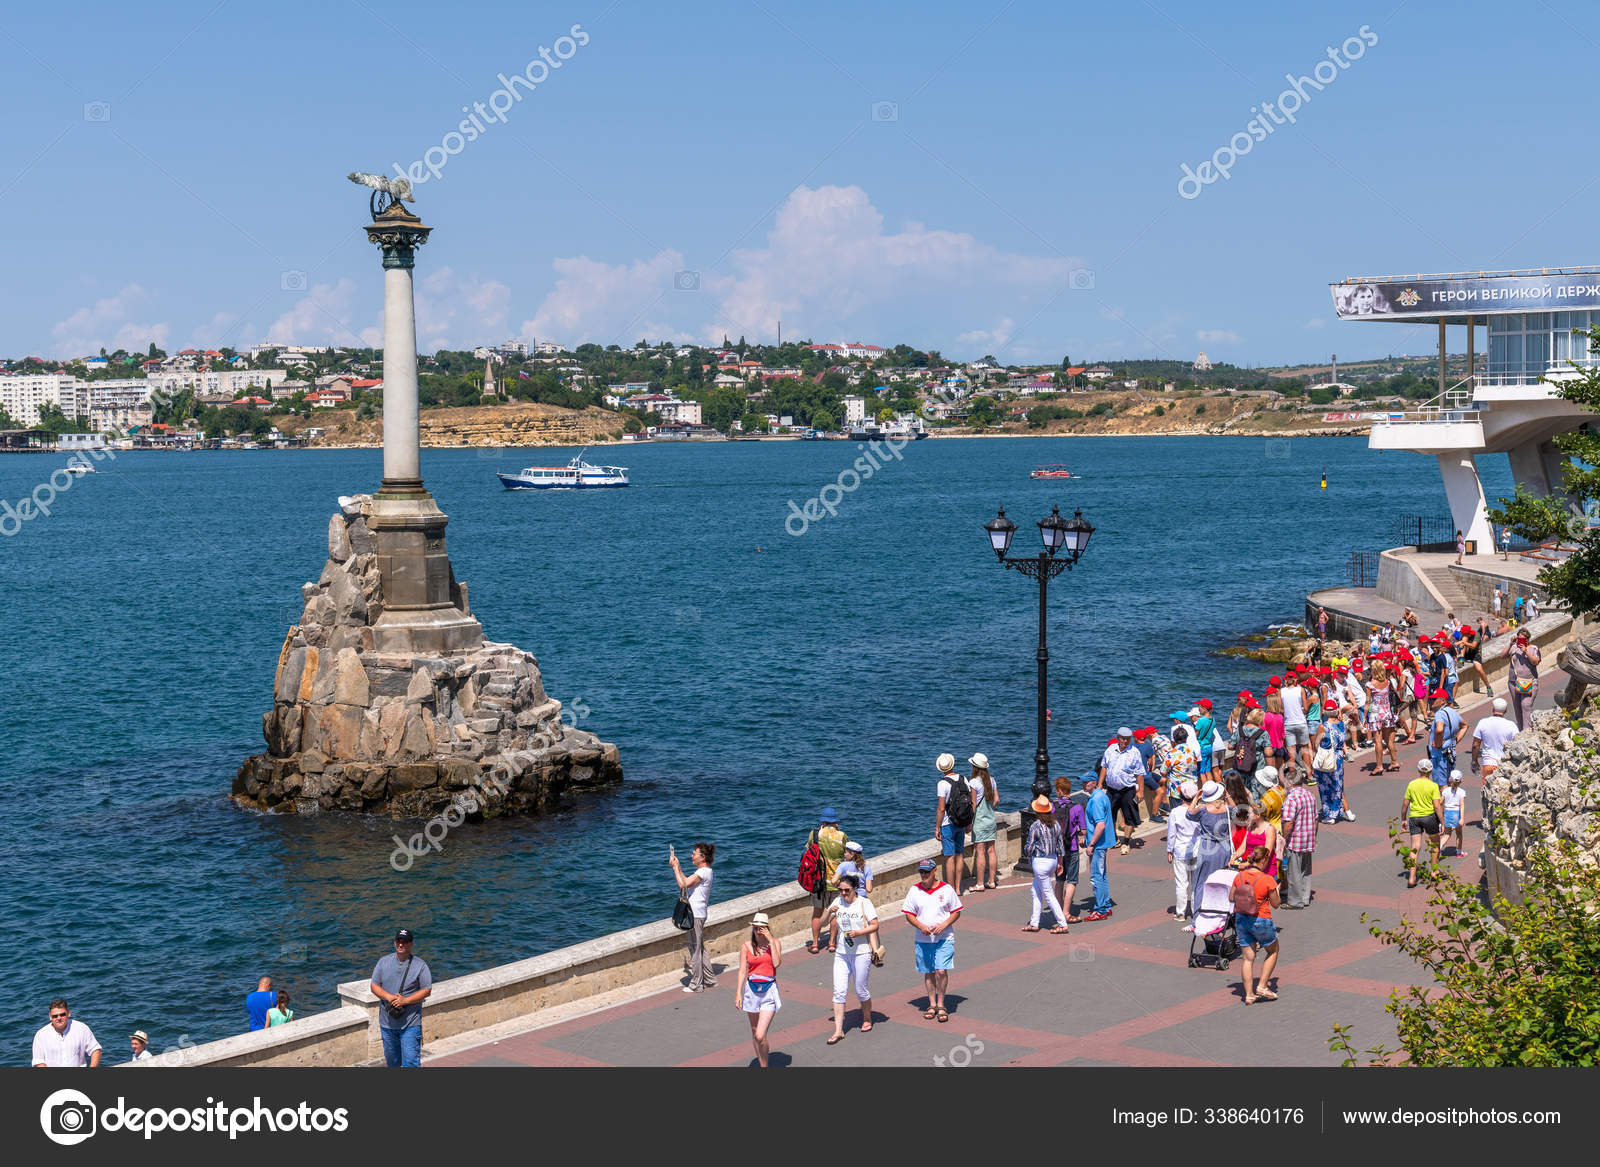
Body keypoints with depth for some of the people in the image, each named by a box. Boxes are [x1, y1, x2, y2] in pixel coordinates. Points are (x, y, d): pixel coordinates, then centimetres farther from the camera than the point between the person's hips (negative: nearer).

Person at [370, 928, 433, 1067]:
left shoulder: (420, 965, -3)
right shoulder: (384, 961, 5)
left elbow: (427, 990, -5)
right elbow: (374, 985, 4)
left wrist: (405, 1000, -18)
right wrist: (389, 997, -15)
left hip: (410, 1024, -4)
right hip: (387, 1023, 4)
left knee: (411, 1061, -10)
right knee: (391, 1061, 16)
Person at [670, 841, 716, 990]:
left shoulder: (703, 872, -18)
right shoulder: (705, 871, 14)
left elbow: (683, 884, -23)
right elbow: (687, 882, 20)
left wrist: (675, 867, -13)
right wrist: (678, 866, 14)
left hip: (695, 915, -10)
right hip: (697, 914, 10)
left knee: (695, 949, -2)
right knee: (700, 948, 17)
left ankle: (696, 984, 5)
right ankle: (709, 980, 24)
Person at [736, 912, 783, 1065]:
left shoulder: (774, 943, 0)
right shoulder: (746, 946, 2)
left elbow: (777, 963, -16)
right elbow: (742, 971, 3)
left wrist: (770, 940, -14)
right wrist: (738, 993, -4)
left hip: (769, 991, -3)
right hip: (752, 990, 3)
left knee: (760, 1036, -13)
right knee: (754, 1032, 13)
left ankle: (765, 1066, 5)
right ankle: (762, 1064, 29)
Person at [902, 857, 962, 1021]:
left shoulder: (946, 889, -2)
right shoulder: (914, 890, 3)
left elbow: (956, 911, 4)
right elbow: (909, 914, 6)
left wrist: (944, 925, -12)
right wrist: (921, 926, -12)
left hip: (944, 938, -2)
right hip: (923, 939, 2)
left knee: (941, 971, -11)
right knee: (928, 972, 9)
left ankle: (941, 1005, 3)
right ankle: (932, 1004, 22)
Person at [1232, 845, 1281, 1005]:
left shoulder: (1239, 876, -5)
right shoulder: (1268, 880, -17)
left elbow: (1232, 898, 6)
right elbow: (1275, 904, -6)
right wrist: (1277, 890, 12)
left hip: (1241, 919, 4)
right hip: (1261, 921, -4)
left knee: (1248, 958, 12)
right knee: (1273, 951, 20)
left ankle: (1249, 994, 12)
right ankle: (1262, 986, 15)